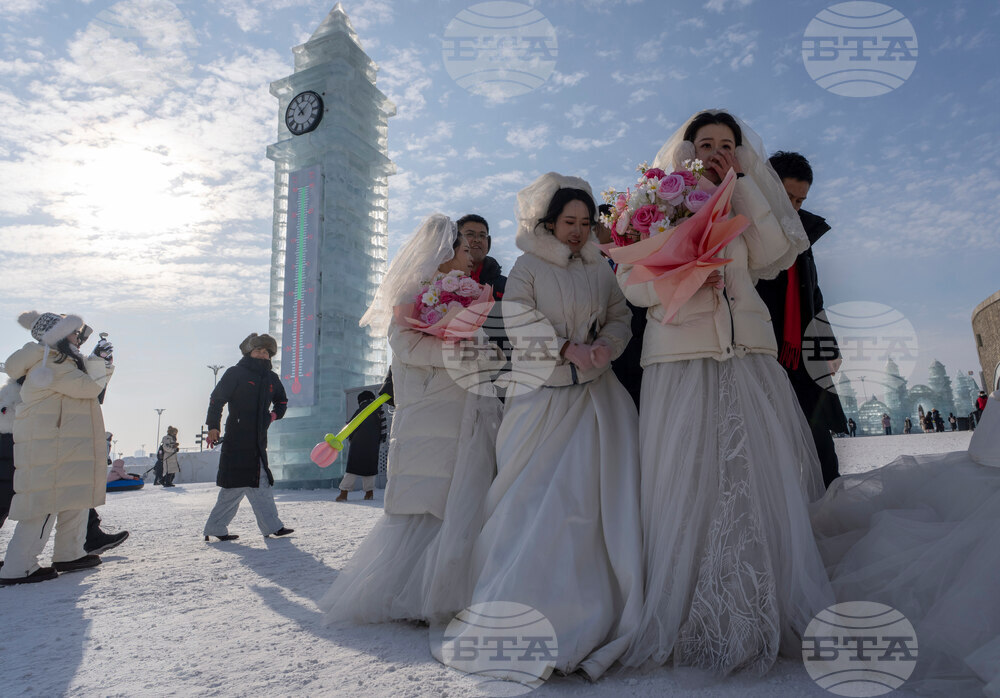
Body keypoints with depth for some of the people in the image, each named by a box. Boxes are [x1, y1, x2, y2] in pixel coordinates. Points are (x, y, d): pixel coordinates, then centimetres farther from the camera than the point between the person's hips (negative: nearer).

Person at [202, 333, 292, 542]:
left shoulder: (271, 379, 14)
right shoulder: (235, 373, -4)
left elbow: (281, 400, 30)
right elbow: (217, 399, -6)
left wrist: (275, 414, 12)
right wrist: (213, 427, -12)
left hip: (258, 442, 7)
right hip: (237, 441, -7)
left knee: (262, 485, 9)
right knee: (236, 486, -8)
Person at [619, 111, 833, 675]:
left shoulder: (745, 206, 21)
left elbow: (772, 252, 1)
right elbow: (632, 282, 2)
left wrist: (740, 184, 4)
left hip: (749, 356, 3)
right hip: (681, 358, -3)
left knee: (760, 479, -1)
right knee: (688, 485, -5)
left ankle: (763, 619, 9)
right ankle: (689, 624, 5)